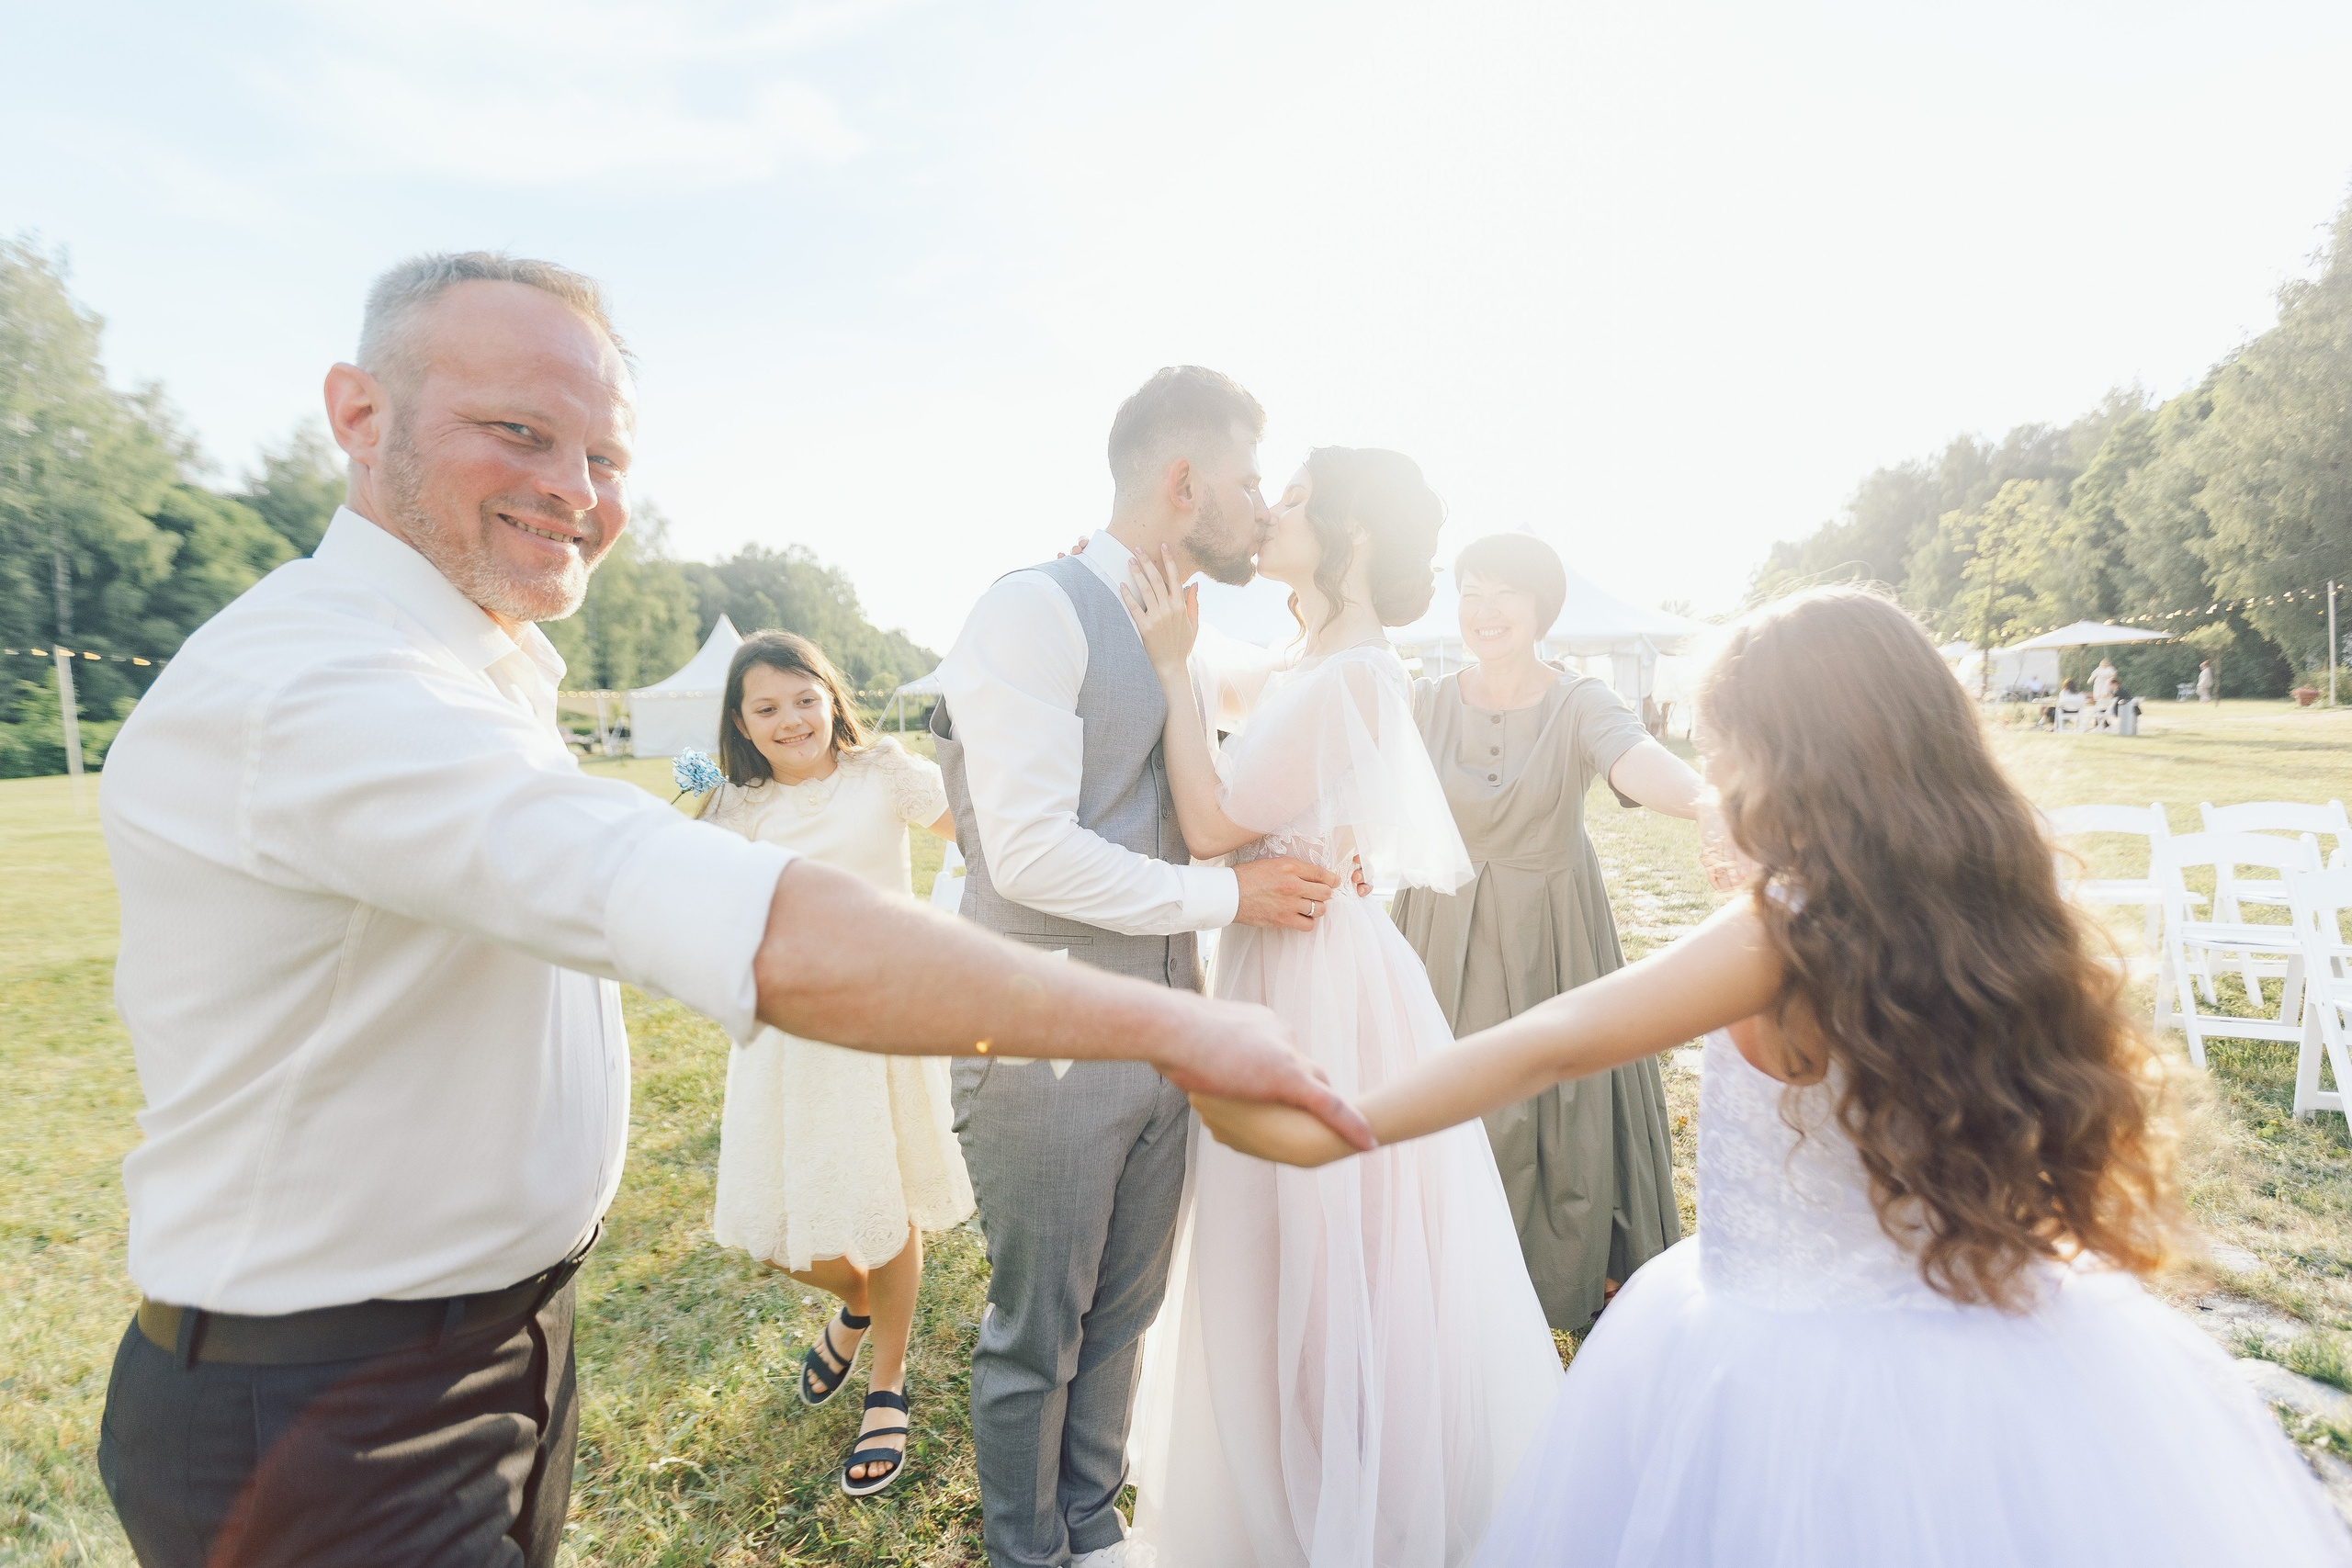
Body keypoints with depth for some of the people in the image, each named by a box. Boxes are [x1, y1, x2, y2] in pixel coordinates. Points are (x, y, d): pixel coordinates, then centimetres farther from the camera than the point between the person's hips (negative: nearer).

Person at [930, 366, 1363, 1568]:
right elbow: (1031, 853, -22)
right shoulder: (1035, 612, -15)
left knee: (1122, 1311, 21)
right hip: (1048, 1045, -7)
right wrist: (1230, 895, -14)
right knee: (1036, 1332, 12)